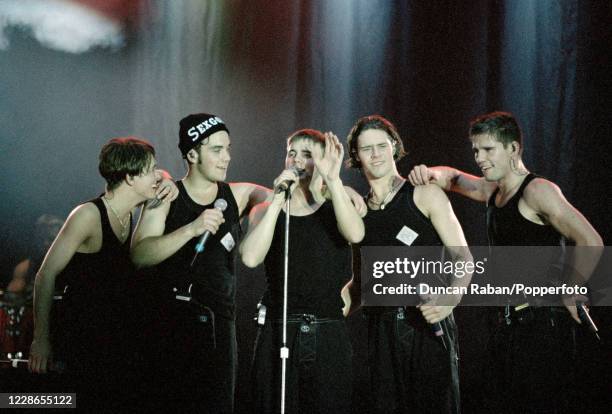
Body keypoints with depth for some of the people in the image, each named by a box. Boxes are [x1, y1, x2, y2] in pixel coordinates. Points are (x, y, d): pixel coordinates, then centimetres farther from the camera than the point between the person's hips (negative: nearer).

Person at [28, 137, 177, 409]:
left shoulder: (128, 213, 5)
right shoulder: (88, 215, -18)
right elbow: (46, 275, -16)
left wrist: (162, 203, -9)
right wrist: (41, 340, -15)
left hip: (115, 341, 8)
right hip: (81, 342, -8)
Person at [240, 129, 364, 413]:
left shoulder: (334, 211, 7)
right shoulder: (264, 212, 10)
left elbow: (355, 235, -17)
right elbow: (251, 258, -10)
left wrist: (332, 179, -20)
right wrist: (278, 201, -11)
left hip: (329, 337, 0)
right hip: (277, 334, 1)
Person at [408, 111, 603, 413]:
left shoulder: (537, 190, -12)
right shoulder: (493, 191, 14)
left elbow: (591, 243, -20)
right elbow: (453, 178, 30)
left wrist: (569, 296, -11)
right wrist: (432, 174, 7)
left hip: (543, 322, -9)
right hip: (507, 322, 9)